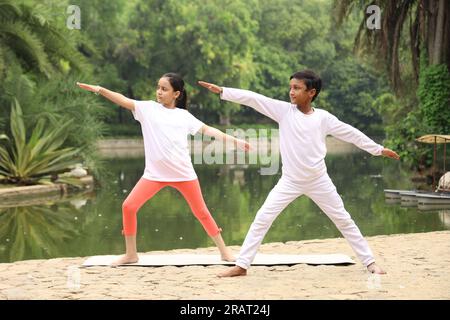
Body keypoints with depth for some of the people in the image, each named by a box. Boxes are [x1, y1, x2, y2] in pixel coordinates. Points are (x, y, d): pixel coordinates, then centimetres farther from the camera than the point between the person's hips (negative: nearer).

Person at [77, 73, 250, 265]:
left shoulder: (184, 115, 6)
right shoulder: (148, 108, 3)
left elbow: (206, 130, 12)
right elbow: (124, 101, -8)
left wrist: (233, 141, 8)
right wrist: (100, 90, -21)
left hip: (183, 173, 0)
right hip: (155, 173, 0)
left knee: (201, 212, 6)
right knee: (129, 206, -9)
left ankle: (224, 251, 20)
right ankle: (131, 254, 6)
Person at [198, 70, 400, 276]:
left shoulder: (323, 117, -5)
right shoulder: (284, 110, -5)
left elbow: (350, 133, 3)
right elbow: (253, 99, -11)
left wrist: (378, 149, 6)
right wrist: (222, 91, -17)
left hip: (318, 181, 0)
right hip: (289, 181, 0)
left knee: (344, 220, 8)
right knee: (262, 218, -8)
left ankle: (369, 262, 19)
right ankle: (241, 265, -2)